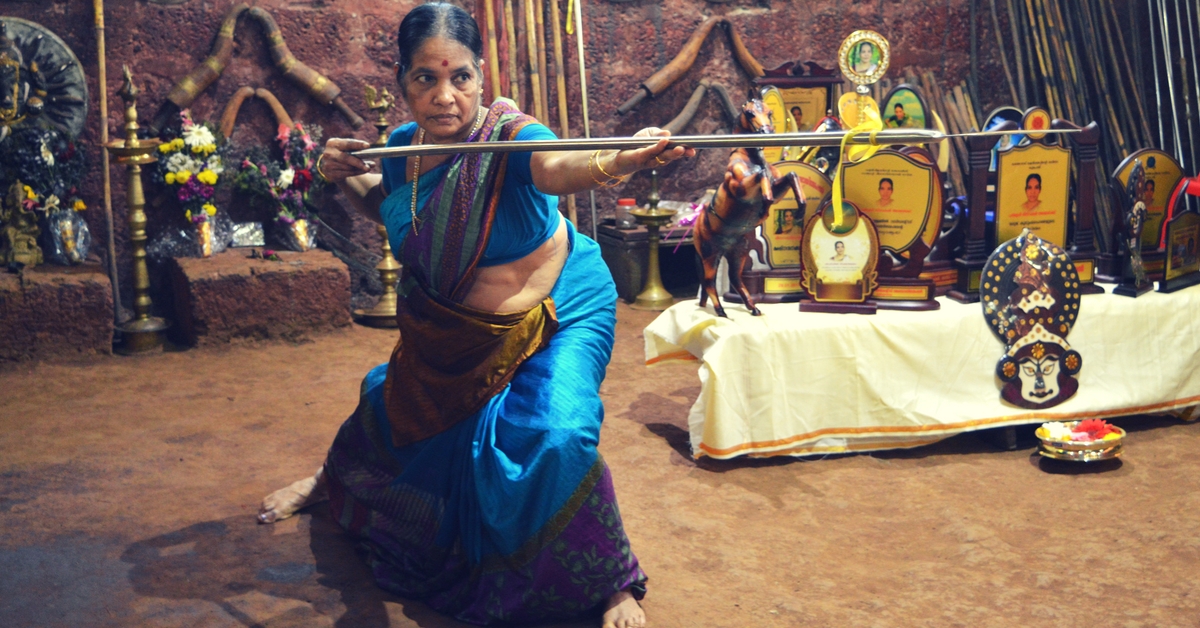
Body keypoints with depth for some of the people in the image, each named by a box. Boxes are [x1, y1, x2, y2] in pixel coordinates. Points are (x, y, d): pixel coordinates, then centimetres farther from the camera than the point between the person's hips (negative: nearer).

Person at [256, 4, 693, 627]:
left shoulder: (509, 137, -31)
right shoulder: (402, 144, -12)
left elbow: (557, 163, -56)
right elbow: (385, 204, 11)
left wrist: (622, 160, -77)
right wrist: (345, 179, -9)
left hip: (558, 313, -6)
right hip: (452, 329, 6)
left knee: (555, 434, -28)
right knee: (394, 402, 24)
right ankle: (328, 479, 59)